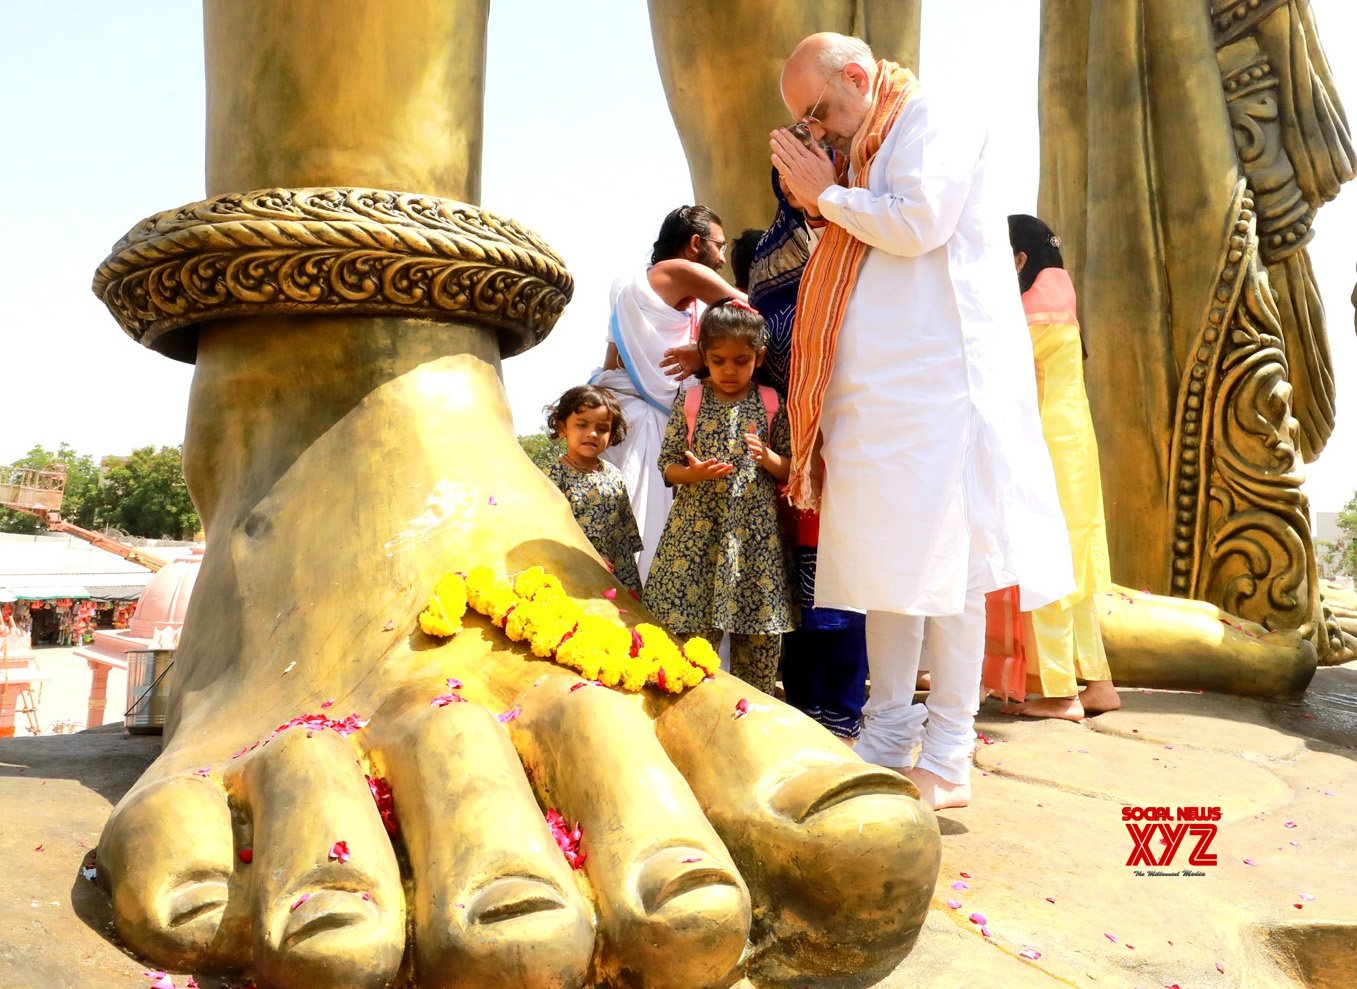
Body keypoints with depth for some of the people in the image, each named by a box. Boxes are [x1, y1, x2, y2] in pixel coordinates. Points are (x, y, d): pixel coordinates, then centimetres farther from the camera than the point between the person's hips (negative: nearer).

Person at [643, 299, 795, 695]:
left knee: (761, 628, 4)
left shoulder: (771, 405, 5)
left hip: (756, 532, 1)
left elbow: (790, 471, 7)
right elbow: (667, 466, 5)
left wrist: (767, 458, -13)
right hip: (696, 529, 0)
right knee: (692, 625, 1)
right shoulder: (689, 403, 4)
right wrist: (693, 473, -15)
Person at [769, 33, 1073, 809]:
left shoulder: (939, 124, 1)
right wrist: (820, 206, 12)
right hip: (877, 394, 8)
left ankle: (948, 761, 0)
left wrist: (830, 194, -3)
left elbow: (919, 222, -16)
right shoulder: (866, 156, 24)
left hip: (937, 385, -8)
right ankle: (887, 744, 14)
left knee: (942, 561, -7)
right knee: (889, 563, 7)